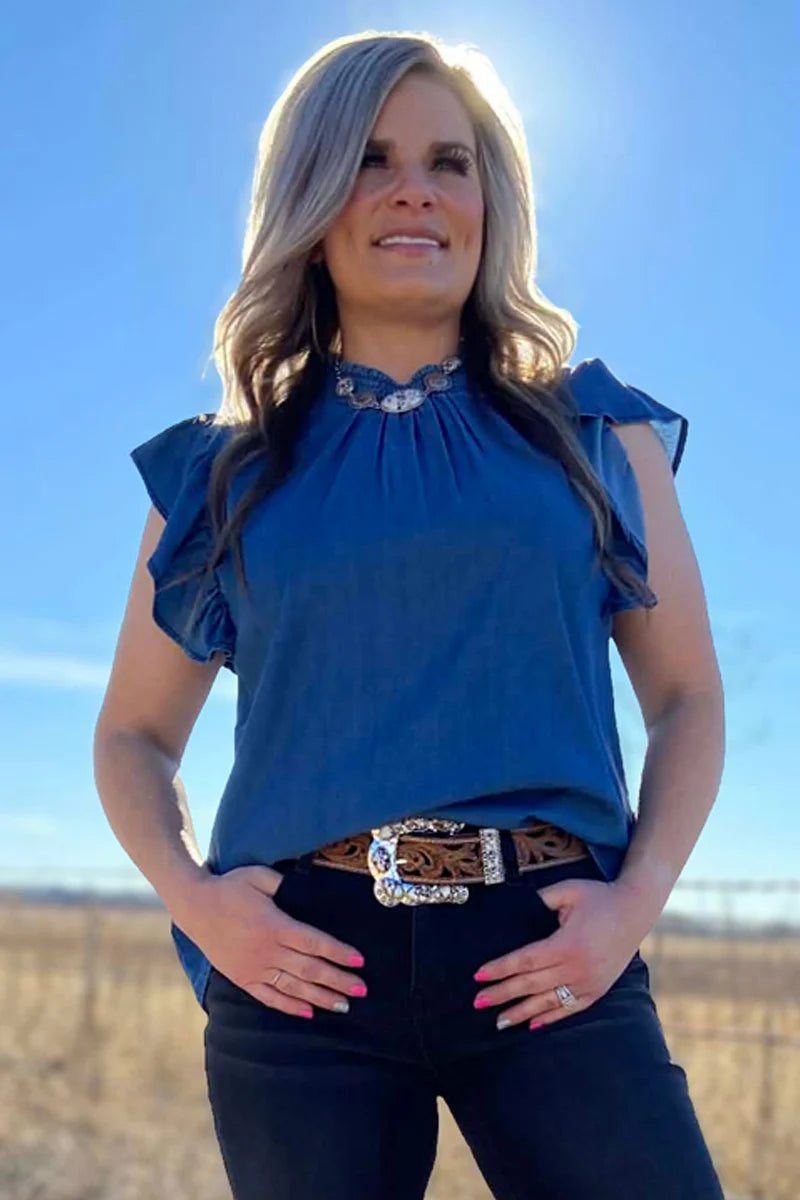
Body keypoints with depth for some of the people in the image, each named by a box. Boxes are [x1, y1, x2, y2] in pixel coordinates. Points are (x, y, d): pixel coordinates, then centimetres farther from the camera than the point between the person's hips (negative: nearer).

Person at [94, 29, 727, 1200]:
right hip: (305, 962, 1)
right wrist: (190, 896, -3)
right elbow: (134, 733, 15)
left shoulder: (594, 432, 10)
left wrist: (637, 899, -6)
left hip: (548, 961, 0)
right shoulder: (222, 470, 10)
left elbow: (688, 697, 10)